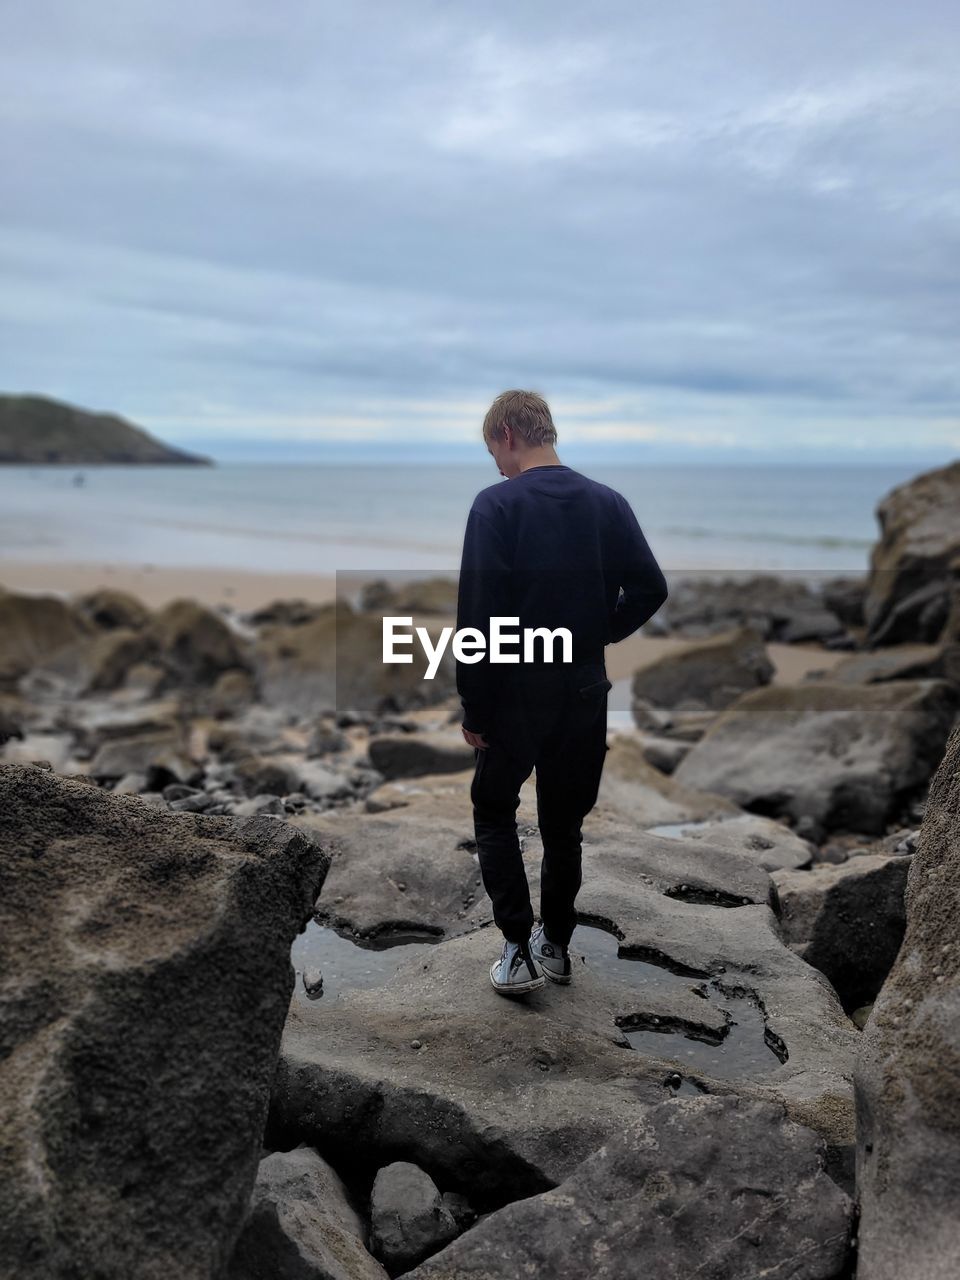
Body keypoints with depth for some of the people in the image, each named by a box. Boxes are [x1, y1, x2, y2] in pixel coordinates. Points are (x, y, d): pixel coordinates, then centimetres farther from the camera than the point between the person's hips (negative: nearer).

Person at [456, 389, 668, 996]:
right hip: (586, 691, 4)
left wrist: (474, 710, -10)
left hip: (517, 692, -4)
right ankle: (556, 946, 26)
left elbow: (479, 615, -16)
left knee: (494, 812, 14)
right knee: (564, 822, 18)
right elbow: (651, 588, -1)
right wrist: (599, 637, 11)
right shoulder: (608, 502, 2)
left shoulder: (496, 505, -12)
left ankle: (519, 951, 8)